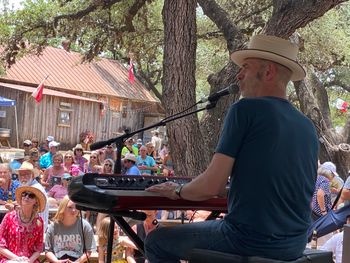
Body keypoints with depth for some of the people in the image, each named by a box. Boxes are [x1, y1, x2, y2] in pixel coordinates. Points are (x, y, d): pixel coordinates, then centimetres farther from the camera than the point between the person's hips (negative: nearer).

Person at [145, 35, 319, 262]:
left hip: (250, 243, -7)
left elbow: (212, 186, -16)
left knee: (157, 241, 14)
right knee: (207, 225, 35)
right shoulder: (308, 128, 7)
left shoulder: (246, 109, -13)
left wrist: (178, 191, 4)